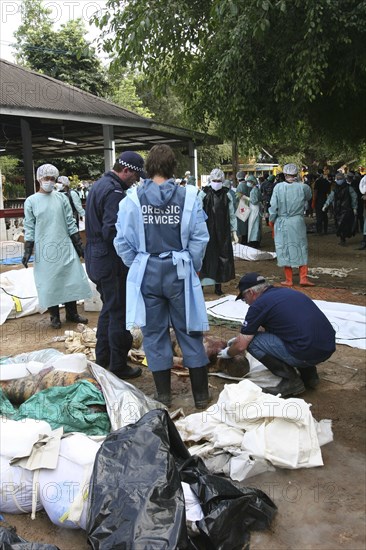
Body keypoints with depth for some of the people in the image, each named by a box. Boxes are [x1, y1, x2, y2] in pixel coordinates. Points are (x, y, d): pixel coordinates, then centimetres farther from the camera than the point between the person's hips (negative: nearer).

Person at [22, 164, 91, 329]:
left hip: (65, 247, 2)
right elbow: (29, 228, 1)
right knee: (50, 283, 4)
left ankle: (72, 313, 18)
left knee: (71, 279, 5)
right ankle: (54, 316, 17)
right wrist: (28, 251, -4)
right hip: (44, 249, -2)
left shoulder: (61, 198, 5)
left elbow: (70, 223, 7)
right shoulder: (31, 201, -1)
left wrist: (78, 244, 5)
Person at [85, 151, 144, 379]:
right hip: (112, 261, -10)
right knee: (119, 313, 1)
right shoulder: (114, 191, -19)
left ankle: (103, 358, 33)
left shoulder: (98, 185, 13)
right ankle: (118, 366, 11)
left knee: (109, 309, 21)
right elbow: (113, 232, -26)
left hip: (97, 258, 10)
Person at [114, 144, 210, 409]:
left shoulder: (133, 198, -7)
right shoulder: (188, 196, -8)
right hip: (179, 272, 0)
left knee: (155, 333, 13)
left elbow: (123, 242, -3)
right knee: (189, 332, 11)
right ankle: (201, 394, 20)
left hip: (147, 273, 0)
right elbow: (200, 239, -5)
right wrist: (193, 267, 11)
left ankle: (164, 393, 23)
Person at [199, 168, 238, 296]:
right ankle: (201, 284, 8)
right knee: (206, 258, -3)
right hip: (207, 231, -3)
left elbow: (231, 215, 9)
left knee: (222, 258, 5)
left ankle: (218, 286, 17)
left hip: (223, 232, 3)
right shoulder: (203, 194, -3)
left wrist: (234, 232, 6)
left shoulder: (227, 195, 5)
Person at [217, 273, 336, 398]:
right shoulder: (285, 292, 19)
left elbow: (241, 346, 2)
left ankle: (291, 380, 3)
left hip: (308, 352, -9)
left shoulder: (259, 305, -5)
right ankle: (309, 374, 22)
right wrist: (242, 337, 44)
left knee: (253, 341, 1)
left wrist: (228, 353, 23)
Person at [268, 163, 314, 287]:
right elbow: (308, 197, 15)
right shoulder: (303, 187, -6)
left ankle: (288, 280, 12)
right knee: (301, 249, 11)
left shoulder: (278, 187, -9)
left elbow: (273, 206, -6)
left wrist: (271, 220, 8)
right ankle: (303, 278, 9)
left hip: (281, 222, 0)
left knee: (285, 249, 8)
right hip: (298, 221, 1)